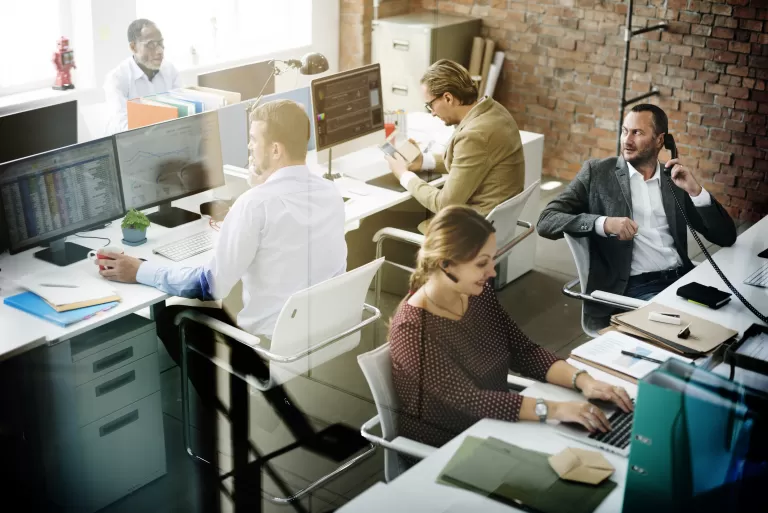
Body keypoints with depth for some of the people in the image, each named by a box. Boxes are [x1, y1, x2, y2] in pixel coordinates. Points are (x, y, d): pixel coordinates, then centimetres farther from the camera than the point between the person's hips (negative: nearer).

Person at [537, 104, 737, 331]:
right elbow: (546, 221, -5)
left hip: (681, 278, 5)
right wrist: (603, 223, -20)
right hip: (632, 288, -4)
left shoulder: (676, 179, 14)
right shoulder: (597, 172, 5)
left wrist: (696, 191, -5)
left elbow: (726, 237, 11)